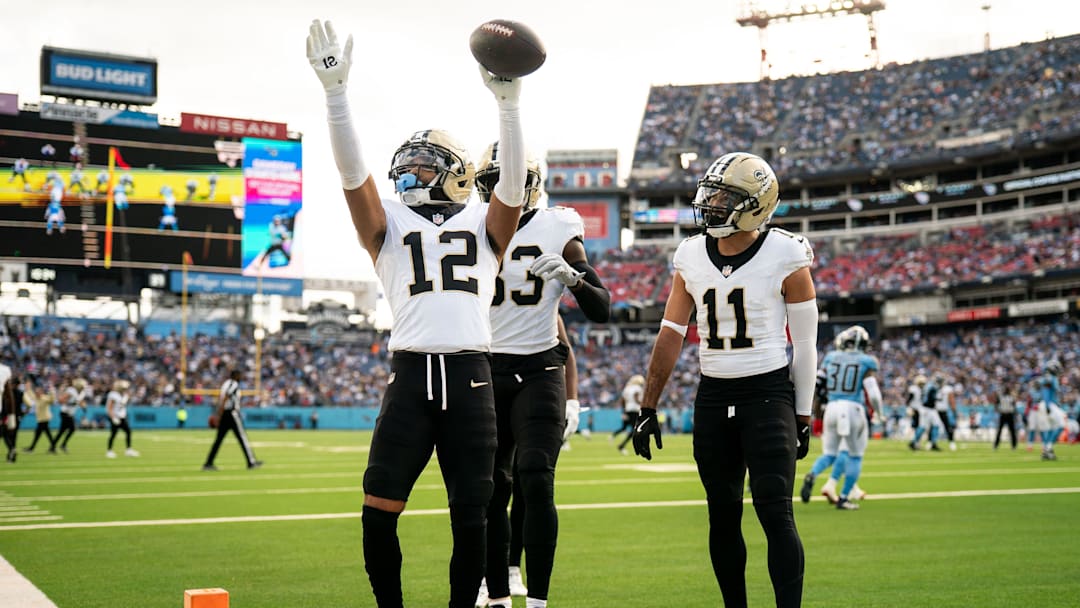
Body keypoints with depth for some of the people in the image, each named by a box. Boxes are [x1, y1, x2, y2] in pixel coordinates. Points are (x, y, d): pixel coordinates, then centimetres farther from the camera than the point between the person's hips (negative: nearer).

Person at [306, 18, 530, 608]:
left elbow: (512, 184, -2)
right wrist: (335, 90, -10)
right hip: (410, 376, 0)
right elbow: (352, 171, 0)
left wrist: (508, 102, -12)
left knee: (471, 517, 4)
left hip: (471, 376, 0)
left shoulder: (482, 225, 15)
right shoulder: (388, 224, 14)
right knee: (378, 510, -3)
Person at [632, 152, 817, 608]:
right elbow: (671, 335, 6)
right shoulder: (691, 256, 2)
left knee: (775, 513, -11)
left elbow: (804, 344, -3)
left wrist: (802, 416, -2)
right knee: (723, 517, 9)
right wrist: (648, 408, 5)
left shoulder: (785, 257, -9)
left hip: (769, 391, -4)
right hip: (713, 397, 5)